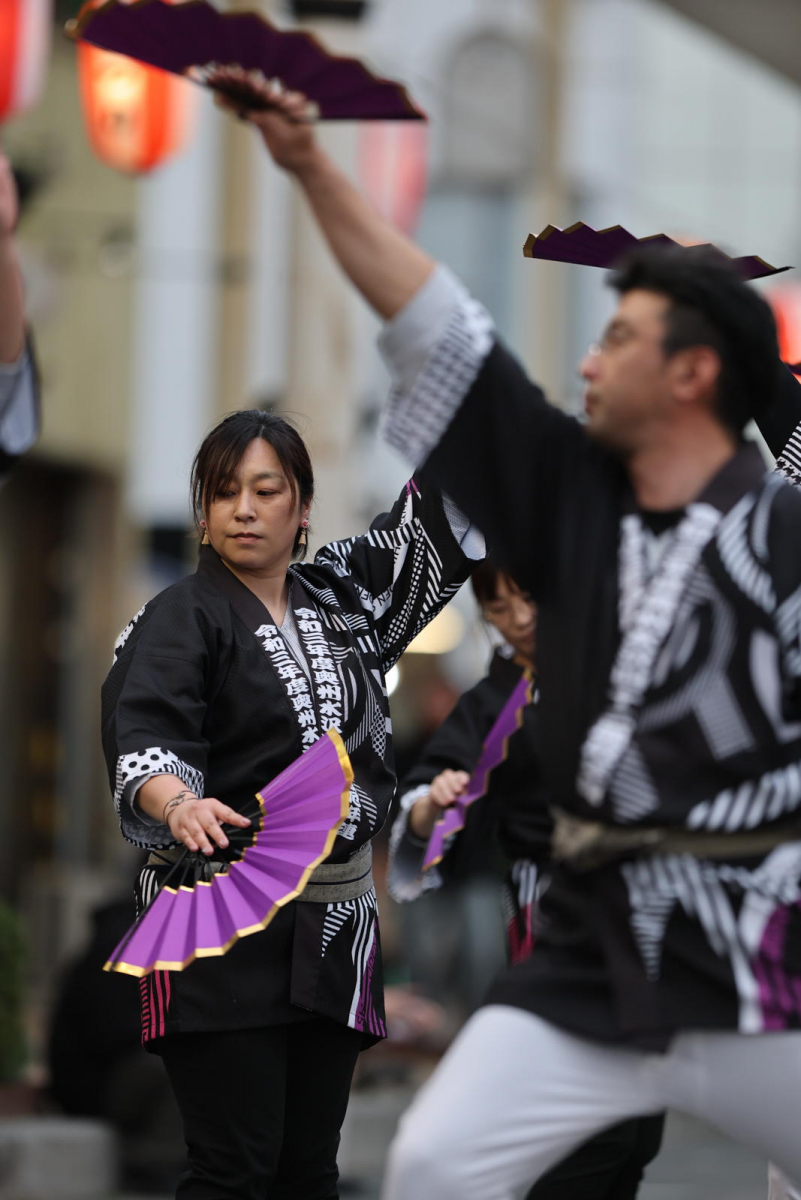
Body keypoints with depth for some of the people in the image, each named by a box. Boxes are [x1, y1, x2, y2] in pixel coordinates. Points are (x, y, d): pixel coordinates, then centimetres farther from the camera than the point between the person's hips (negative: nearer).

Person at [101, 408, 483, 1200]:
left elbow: (436, 532, 17)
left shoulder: (339, 599, 14)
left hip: (334, 920, 6)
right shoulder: (181, 620, -5)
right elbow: (140, 734, -21)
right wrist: (177, 805, -43)